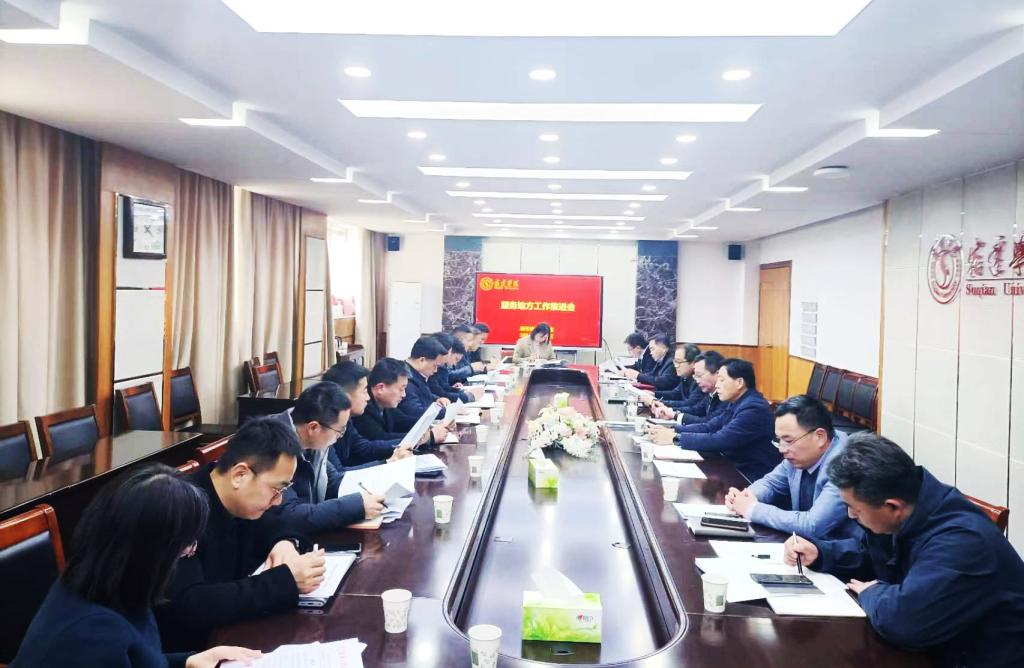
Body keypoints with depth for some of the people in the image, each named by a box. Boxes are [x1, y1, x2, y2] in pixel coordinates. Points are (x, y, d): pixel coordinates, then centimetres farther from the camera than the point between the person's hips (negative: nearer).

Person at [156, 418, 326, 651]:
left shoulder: (238, 501, -3)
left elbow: (269, 524, 15)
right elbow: (190, 606, -34)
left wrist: (285, 542, -8)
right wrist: (285, 580, -33)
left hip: (230, 631, 7)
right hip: (186, 650, -7)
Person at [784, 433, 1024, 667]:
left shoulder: (960, 541, -35)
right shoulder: (900, 519, -6)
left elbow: (899, 617, -43)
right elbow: (866, 553, 15)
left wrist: (872, 593, -21)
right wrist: (818, 553, -3)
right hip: (937, 647, 8)